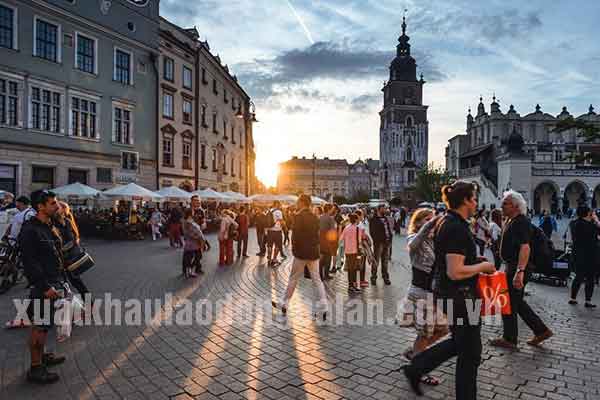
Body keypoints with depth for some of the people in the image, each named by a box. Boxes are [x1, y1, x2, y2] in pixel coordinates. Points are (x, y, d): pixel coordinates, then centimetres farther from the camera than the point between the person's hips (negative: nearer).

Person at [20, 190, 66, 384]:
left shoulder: (50, 227, 11)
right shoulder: (30, 230, -17)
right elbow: (30, 263, -21)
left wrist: (61, 280, 18)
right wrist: (45, 287, -22)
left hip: (53, 283, 9)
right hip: (42, 286, -9)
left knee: (45, 324, 20)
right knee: (40, 326, -1)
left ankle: (42, 355, 34)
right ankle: (35, 368, 10)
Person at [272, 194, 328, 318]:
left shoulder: (299, 216, -13)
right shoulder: (314, 217, 6)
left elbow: (295, 234, -17)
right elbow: (317, 234, 10)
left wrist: (294, 248, -3)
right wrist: (314, 246, 15)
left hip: (301, 252, -5)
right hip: (314, 252, 5)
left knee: (293, 279, 8)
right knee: (317, 279, 8)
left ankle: (284, 304, 20)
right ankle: (324, 308, 4)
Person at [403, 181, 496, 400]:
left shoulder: (445, 222, 8)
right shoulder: (457, 228, -23)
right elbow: (456, 272, -28)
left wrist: (477, 265, 14)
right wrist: (483, 266, -13)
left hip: (445, 291, 10)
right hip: (459, 295, -10)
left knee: (459, 342, 24)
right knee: (470, 351, 8)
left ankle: (415, 369, 27)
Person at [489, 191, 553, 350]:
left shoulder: (521, 222, -19)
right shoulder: (512, 221, 12)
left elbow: (525, 247, -30)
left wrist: (520, 272, -38)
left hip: (517, 269, -10)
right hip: (512, 267, 10)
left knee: (509, 303, 2)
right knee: (517, 302, 18)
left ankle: (510, 339, 16)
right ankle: (541, 330, 28)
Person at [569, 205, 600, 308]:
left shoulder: (574, 223, 4)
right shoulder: (588, 225, -19)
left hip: (578, 255, 7)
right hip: (589, 256, -7)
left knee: (578, 277, 14)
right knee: (590, 279, 4)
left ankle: (573, 299, 17)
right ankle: (588, 301, 8)